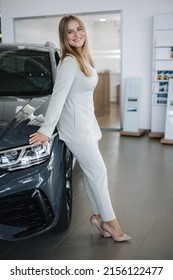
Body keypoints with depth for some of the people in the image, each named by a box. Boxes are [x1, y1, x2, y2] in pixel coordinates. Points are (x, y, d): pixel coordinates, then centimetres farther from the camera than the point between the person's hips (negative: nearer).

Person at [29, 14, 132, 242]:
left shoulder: (84, 59, 11)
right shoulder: (70, 62, -17)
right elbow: (58, 97, -21)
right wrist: (46, 130, -22)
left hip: (86, 122, 9)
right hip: (75, 126, -9)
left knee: (91, 172, 13)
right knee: (98, 172, -3)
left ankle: (98, 216, 24)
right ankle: (110, 221, 10)